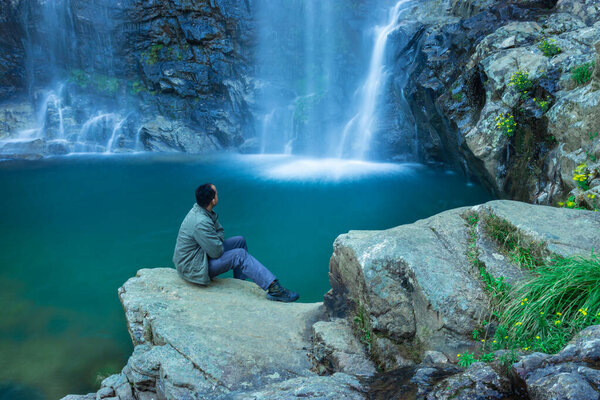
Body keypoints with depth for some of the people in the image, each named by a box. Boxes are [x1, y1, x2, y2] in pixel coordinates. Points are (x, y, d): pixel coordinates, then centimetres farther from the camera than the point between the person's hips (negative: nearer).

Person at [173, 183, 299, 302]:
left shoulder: (199, 210, 0)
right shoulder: (201, 223, -31)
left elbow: (220, 231, 13)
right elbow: (216, 252, -26)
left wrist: (217, 243, -7)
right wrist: (219, 245, -4)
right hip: (193, 269, -10)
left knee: (240, 241, 9)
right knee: (240, 255, -21)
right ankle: (274, 289, -26)